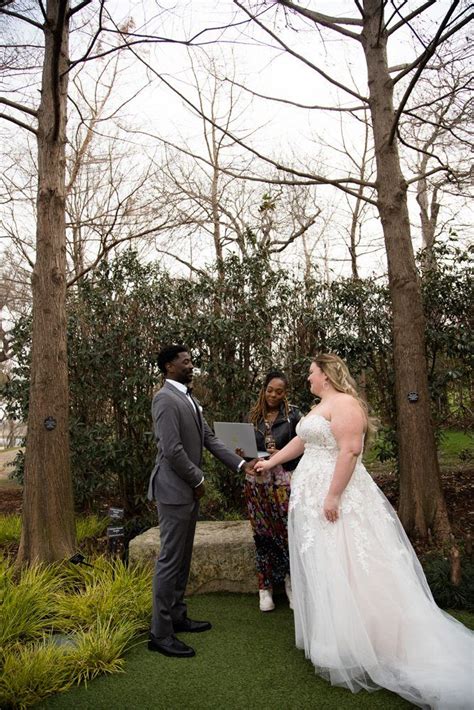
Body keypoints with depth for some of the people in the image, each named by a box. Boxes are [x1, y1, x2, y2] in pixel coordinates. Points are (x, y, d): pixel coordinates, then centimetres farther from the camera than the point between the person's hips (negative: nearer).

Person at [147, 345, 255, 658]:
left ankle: (177, 617, 32)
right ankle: (161, 633, 12)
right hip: (175, 490, -9)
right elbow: (172, 450, -23)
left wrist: (241, 464, 4)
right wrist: (198, 480, -12)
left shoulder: (190, 399, 12)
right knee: (170, 560, 0)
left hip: (189, 491, 9)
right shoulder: (166, 399, -17)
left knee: (183, 558, 18)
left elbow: (210, 439, 11)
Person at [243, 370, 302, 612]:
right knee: (262, 533, 6)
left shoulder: (293, 414, 0)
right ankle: (265, 587, 18)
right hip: (257, 481, 3)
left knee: (288, 530, -7)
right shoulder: (253, 415, 9)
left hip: (283, 480, -2)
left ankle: (290, 581, 16)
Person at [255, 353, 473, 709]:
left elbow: (350, 451, -23)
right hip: (312, 496, 10)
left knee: (340, 566, -3)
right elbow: (300, 441, 24)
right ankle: (332, 636, 28)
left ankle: (353, 650, 10)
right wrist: (271, 462, 27)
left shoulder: (344, 403, -15)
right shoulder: (319, 407, 16)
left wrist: (333, 496, -26)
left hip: (335, 496, -10)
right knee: (320, 566, 15)